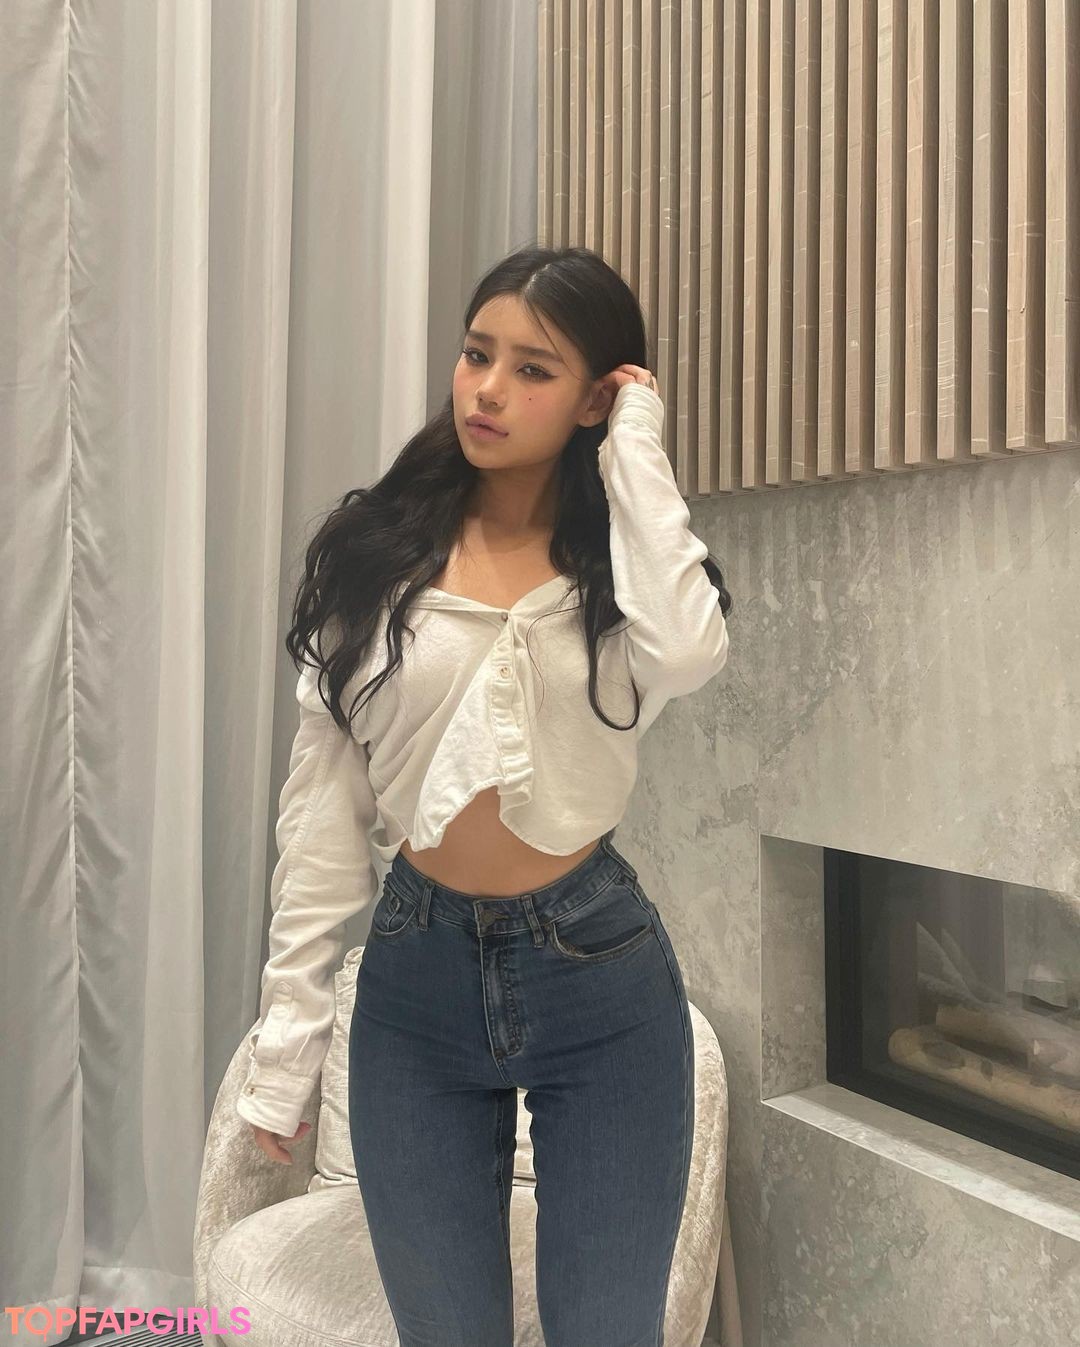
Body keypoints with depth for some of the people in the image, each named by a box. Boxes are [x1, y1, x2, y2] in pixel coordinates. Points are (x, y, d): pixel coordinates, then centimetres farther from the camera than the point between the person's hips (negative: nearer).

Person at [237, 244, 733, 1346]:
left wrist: (636, 451, -15)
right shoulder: (377, 555, -1)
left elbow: (687, 652, -28)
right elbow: (322, 804, 0)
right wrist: (288, 1028, 0)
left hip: (600, 976, 0)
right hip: (418, 975, 1)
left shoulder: (618, 563, -2)